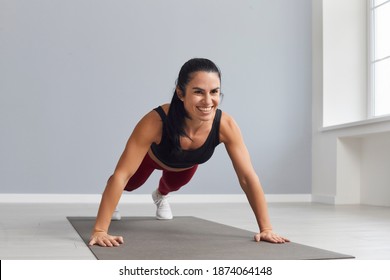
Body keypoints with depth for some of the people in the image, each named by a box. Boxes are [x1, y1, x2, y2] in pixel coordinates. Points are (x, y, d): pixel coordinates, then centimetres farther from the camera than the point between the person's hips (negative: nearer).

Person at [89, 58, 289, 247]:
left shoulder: (225, 125, -42)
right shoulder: (156, 121, -49)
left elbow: (248, 177, -34)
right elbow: (122, 175, -47)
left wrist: (266, 228, -35)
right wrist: (99, 230, -49)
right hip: (152, 155, -1)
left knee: (174, 185, 32)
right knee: (131, 185, 28)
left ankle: (160, 196, 69)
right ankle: (110, 197, 64)